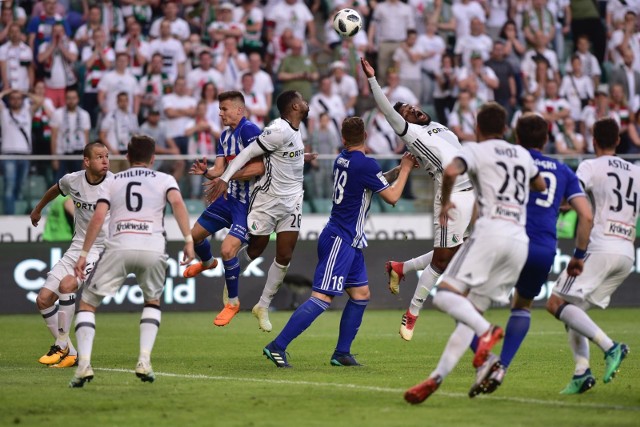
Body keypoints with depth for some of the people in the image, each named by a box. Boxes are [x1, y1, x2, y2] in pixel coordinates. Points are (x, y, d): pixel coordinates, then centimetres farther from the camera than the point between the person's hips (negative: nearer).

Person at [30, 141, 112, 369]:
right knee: (43, 300, -1)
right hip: (77, 248, 6)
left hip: (102, 249, -6)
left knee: (67, 285, -29)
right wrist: (38, 209, 37)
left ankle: (61, 346, -13)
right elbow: (55, 190, 21)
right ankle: (70, 354, 9)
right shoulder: (72, 180, -2)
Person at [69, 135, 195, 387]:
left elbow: (98, 217, 7)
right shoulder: (164, 180, 19)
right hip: (153, 249, 1)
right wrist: (188, 239, -6)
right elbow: (177, 203, -2)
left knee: (87, 304, 12)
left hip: (118, 247, 0)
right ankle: (144, 361, 10)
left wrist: (84, 254, 7)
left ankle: (84, 364, -6)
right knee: (152, 302, 27)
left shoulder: (112, 182, 21)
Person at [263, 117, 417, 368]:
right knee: (322, 298, -12)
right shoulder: (366, 165, -18)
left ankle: (342, 353, 13)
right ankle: (277, 347, -15)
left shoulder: (342, 160, 8)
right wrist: (405, 170, 3)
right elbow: (392, 197, -9)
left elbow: (376, 182, 24)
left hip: (349, 243, 9)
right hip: (340, 241, -9)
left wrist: (398, 169, 13)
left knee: (360, 294, 11)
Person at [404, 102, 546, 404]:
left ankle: (487, 331, -37)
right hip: (520, 240, 6)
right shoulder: (523, 155, 23)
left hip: (491, 230, -6)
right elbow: (541, 187, 41)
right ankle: (437, 377, 0)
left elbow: (450, 171, -16)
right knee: (472, 311, 7)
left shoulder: (476, 151, 5)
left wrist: (445, 203, 1)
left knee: (446, 295, -11)